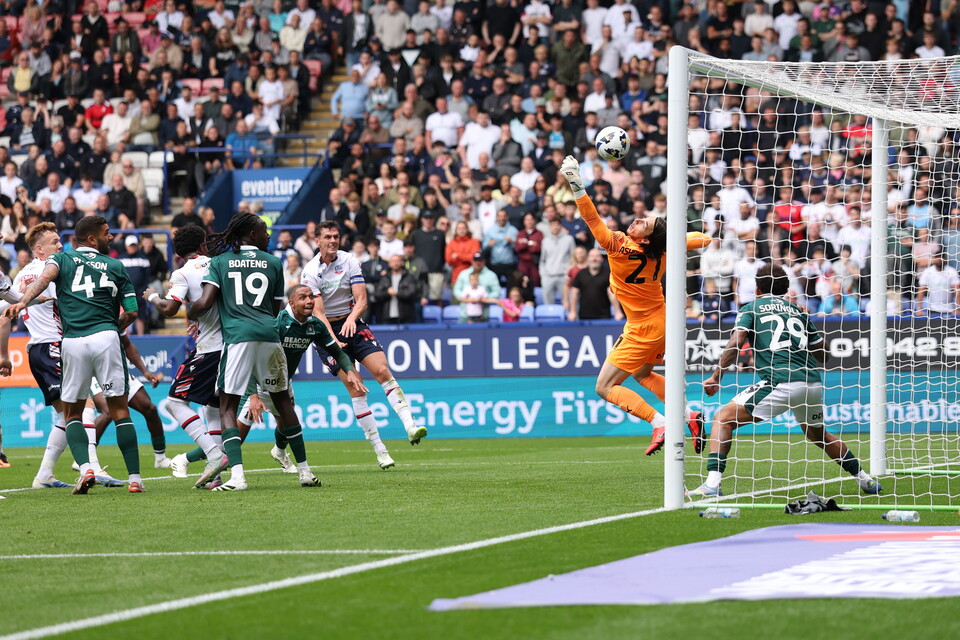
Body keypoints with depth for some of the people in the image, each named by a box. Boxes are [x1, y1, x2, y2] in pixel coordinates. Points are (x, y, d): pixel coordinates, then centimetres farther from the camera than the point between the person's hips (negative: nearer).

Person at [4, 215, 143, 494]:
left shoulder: (62, 259, 15)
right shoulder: (115, 267, 16)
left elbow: (45, 277, -8)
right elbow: (131, 312, 12)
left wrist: (23, 301, -22)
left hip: (73, 342, 0)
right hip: (106, 337, 0)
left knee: (72, 413, 12)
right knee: (119, 409, 6)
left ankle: (85, 468, -10)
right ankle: (135, 478, 2)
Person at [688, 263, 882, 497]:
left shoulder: (751, 308, 12)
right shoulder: (798, 312, 24)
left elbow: (735, 342, -6)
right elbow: (823, 354, 28)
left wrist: (716, 377, -5)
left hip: (781, 383, -5)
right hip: (813, 383, 5)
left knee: (723, 419, 1)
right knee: (818, 435, 32)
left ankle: (713, 483, -16)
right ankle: (864, 479, 36)